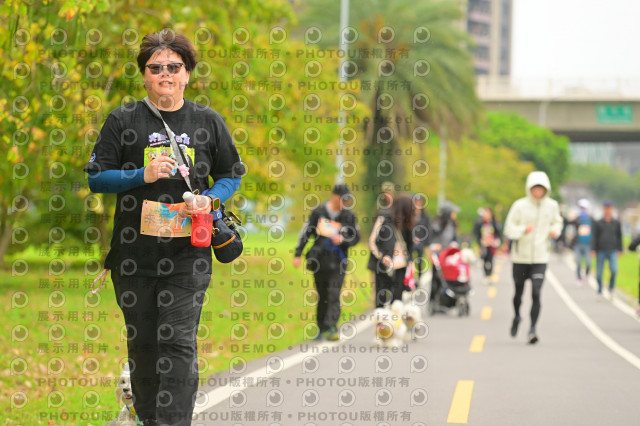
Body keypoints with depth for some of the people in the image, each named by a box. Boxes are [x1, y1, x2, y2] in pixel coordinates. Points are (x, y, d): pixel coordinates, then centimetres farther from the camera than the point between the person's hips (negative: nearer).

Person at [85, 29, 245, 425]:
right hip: (134, 253, 1)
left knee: (178, 343, -9)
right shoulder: (123, 120, 4)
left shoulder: (208, 121, 8)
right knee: (142, 344, 10)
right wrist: (144, 175, -14)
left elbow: (232, 175, 15)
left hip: (187, 252, -1)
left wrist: (209, 199, -6)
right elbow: (96, 177, 1)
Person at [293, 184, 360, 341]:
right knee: (322, 297, 8)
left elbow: (356, 238, 8)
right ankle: (322, 329, 18)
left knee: (334, 296, -14)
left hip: (338, 262, -1)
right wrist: (298, 254, 0)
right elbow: (305, 233, 5)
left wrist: (343, 239, -14)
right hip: (320, 260, 1)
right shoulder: (319, 212, 0)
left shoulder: (348, 215, 1)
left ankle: (331, 327, -21)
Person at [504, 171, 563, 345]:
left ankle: (532, 328, -9)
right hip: (520, 257, 0)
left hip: (540, 258, 0)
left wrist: (555, 230, 0)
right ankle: (517, 316, 42)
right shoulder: (519, 206, -6)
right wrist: (523, 229, -24)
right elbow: (509, 230, -6)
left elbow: (557, 222, 22)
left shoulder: (552, 206, 2)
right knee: (519, 292, 13)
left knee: (536, 293, -14)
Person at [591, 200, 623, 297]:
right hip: (601, 251, 0)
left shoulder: (616, 223, 7)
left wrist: (620, 250, 10)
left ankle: (611, 287, 2)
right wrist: (593, 249, -6)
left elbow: (619, 237, 13)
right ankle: (600, 290, 18)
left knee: (614, 270, -20)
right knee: (599, 273, 0)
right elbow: (595, 237, 3)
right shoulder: (598, 223, 4)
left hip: (612, 251, 0)